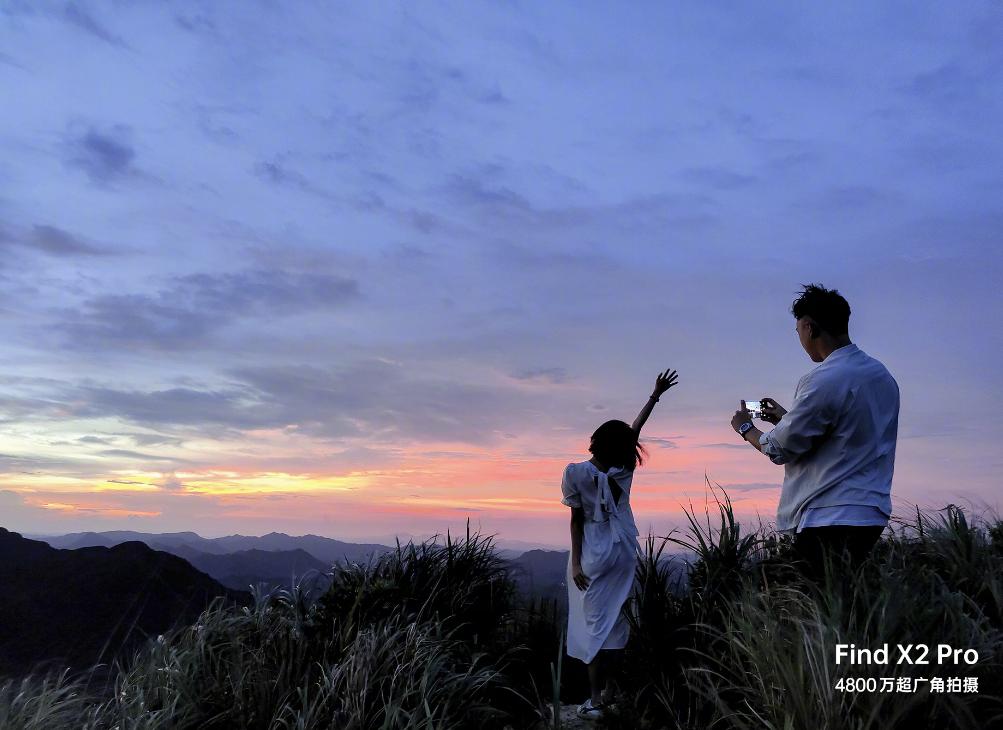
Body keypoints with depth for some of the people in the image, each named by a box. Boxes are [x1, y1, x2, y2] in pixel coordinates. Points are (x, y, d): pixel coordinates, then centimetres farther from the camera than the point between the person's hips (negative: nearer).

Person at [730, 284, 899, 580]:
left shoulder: (823, 381, -17)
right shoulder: (882, 375, 12)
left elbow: (780, 449, -11)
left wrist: (745, 428, 8)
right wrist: (788, 419, 25)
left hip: (828, 519, -9)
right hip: (870, 513, 9)